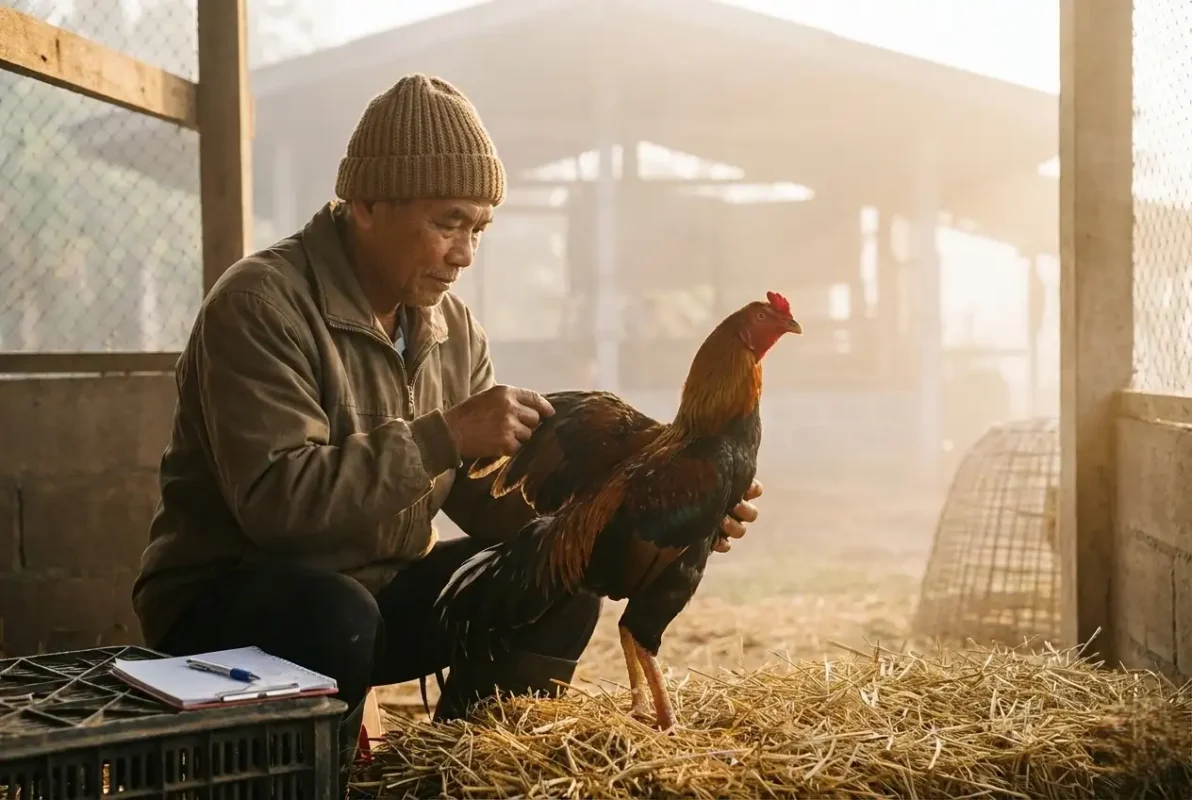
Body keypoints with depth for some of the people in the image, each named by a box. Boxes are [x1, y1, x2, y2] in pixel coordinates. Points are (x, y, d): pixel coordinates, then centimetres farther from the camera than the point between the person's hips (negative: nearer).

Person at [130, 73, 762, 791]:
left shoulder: (453, 329, 5)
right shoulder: (263, 303, -20)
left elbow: (498, 496, 3)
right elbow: (275, 499, -31)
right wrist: (443, 436, -30)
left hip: (381, 593, 7)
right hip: (228, 601, -7)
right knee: (336, 616, -38)